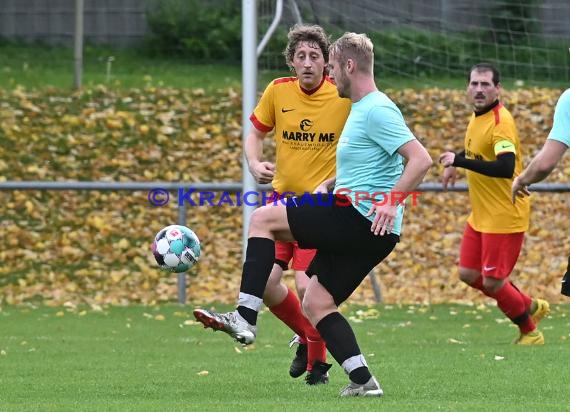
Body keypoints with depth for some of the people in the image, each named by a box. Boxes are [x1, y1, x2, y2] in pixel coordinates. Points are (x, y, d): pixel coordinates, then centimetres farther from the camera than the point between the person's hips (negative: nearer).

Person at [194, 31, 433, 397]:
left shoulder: (377, 110, -12)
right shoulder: (360, 110, 19)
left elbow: (421, 159, -22)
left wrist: (392, 201, -30)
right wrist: (328, 185, 22)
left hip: (365, 222, -10)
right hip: (360, 230, 10)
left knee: (263, 219, -10)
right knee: (316, 303, 10)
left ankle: (245, 318, -13)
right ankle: (363, 380, 4)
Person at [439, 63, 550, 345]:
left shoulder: (501, 122, -21)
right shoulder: (477, 117, 7)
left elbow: (506, 168, -35)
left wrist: (459, 161, -36)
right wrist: (455, 164, 14)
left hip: (505, 216, -9)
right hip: (480, 215, 9)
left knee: (492, 282, -5)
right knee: (469, 274, 10)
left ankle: (530, 333, 17)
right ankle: (530, 306, 28)